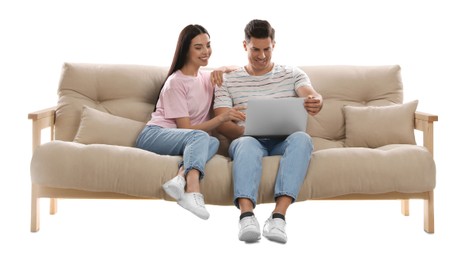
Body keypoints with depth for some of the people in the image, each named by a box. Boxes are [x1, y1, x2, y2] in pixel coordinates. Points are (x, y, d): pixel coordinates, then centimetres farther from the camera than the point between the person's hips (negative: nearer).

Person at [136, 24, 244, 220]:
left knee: (214, 142, -29)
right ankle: (192, 192, -58)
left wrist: (221, 71, 3)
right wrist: (223, 117, -25)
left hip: (184, 139, 6)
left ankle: (181, 179, -51)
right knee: (200, 137, -36)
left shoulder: (207, 77, 15)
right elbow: (186, 128, -12)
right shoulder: (176, 82, -7)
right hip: (153, 135, -6)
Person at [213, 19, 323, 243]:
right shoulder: (228, 80, 14)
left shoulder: (293, 74, 16)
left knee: (301, 138, -35)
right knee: (248, 144, -38)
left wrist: (316, 102, -32)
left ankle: (279, 215, -48)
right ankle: (246, 216, -56)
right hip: (247, 139, -1)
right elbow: (222, 123, 4)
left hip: (283, 141, 1)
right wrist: (244, 131, -20)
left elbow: (313, 96, -4)